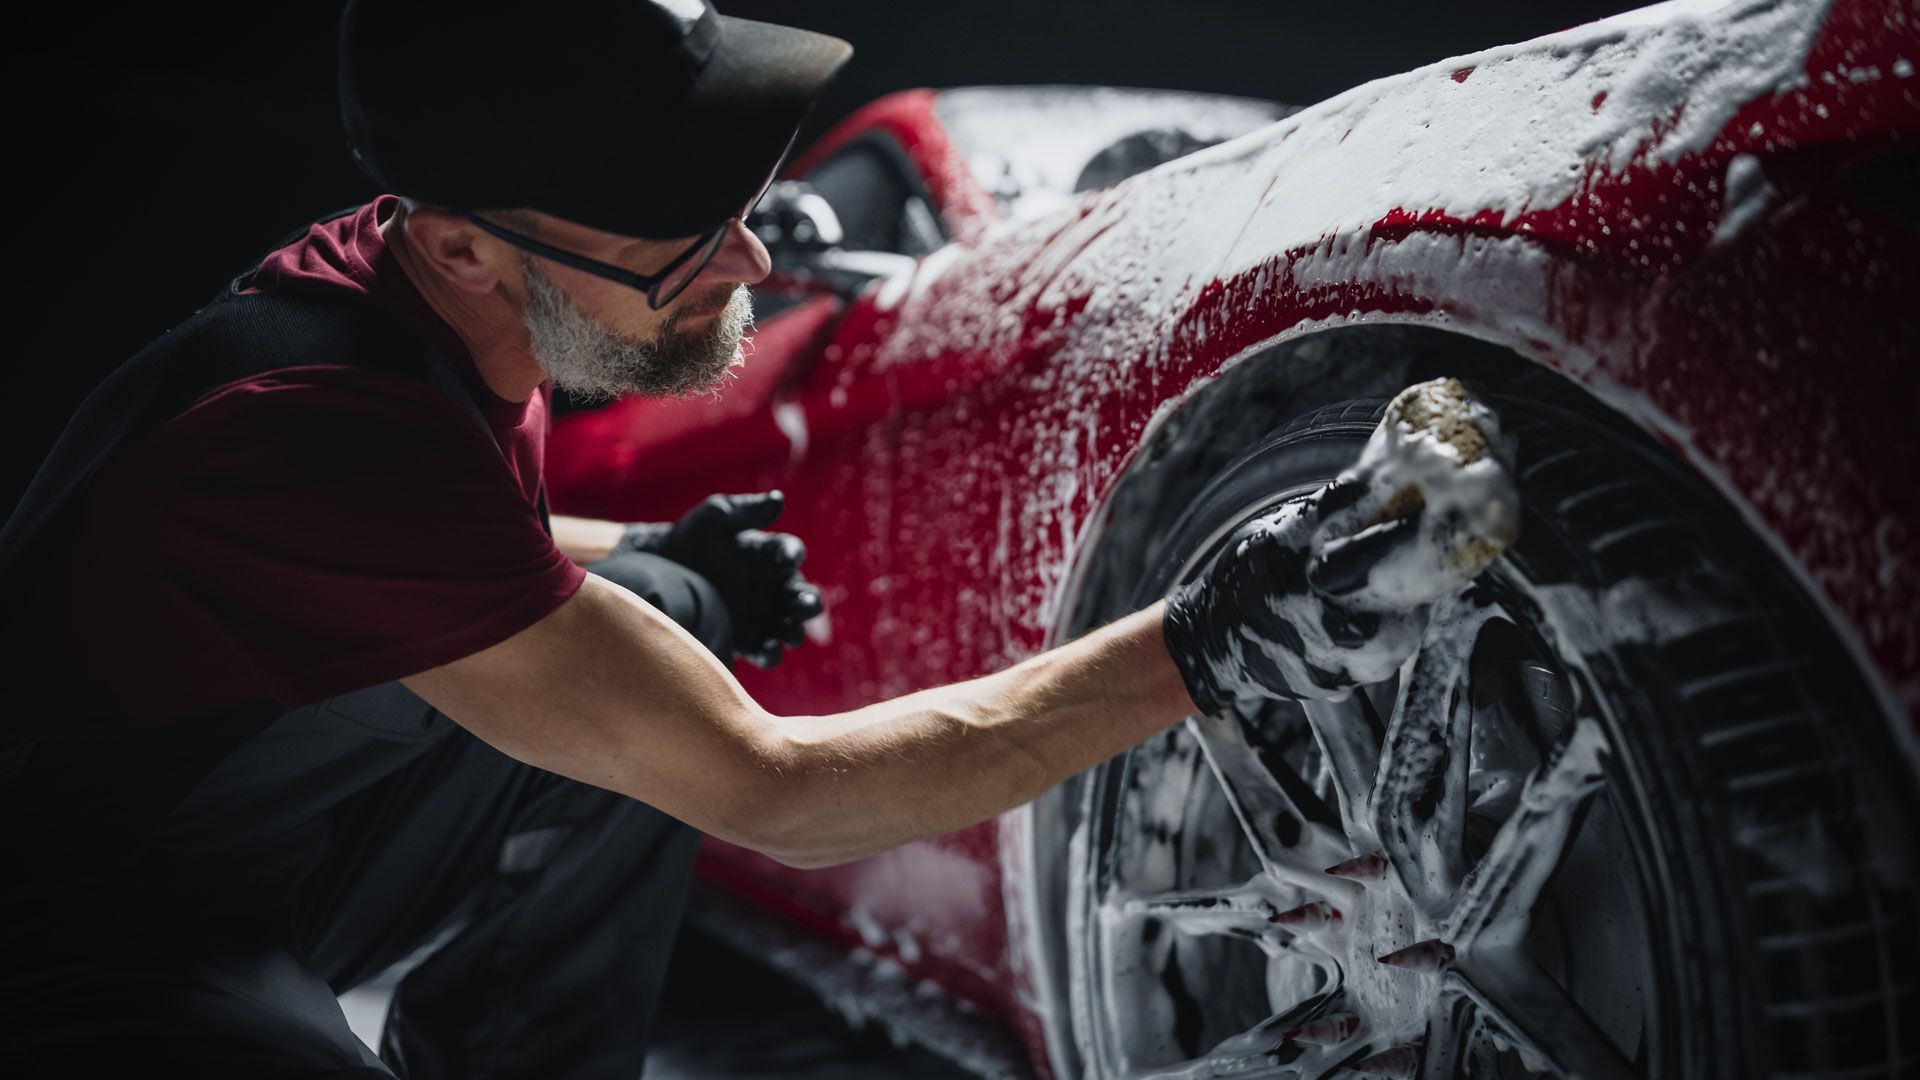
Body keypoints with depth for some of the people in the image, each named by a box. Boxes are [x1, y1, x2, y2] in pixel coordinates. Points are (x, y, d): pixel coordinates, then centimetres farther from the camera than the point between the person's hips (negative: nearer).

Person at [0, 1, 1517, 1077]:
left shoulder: (411, 286, -9)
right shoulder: (325, 429, -35)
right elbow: (778, 797, -32)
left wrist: (644, 552, -2)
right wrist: (1208, 650, -34)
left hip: (258, 846, 8)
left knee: (665, 616, 3)